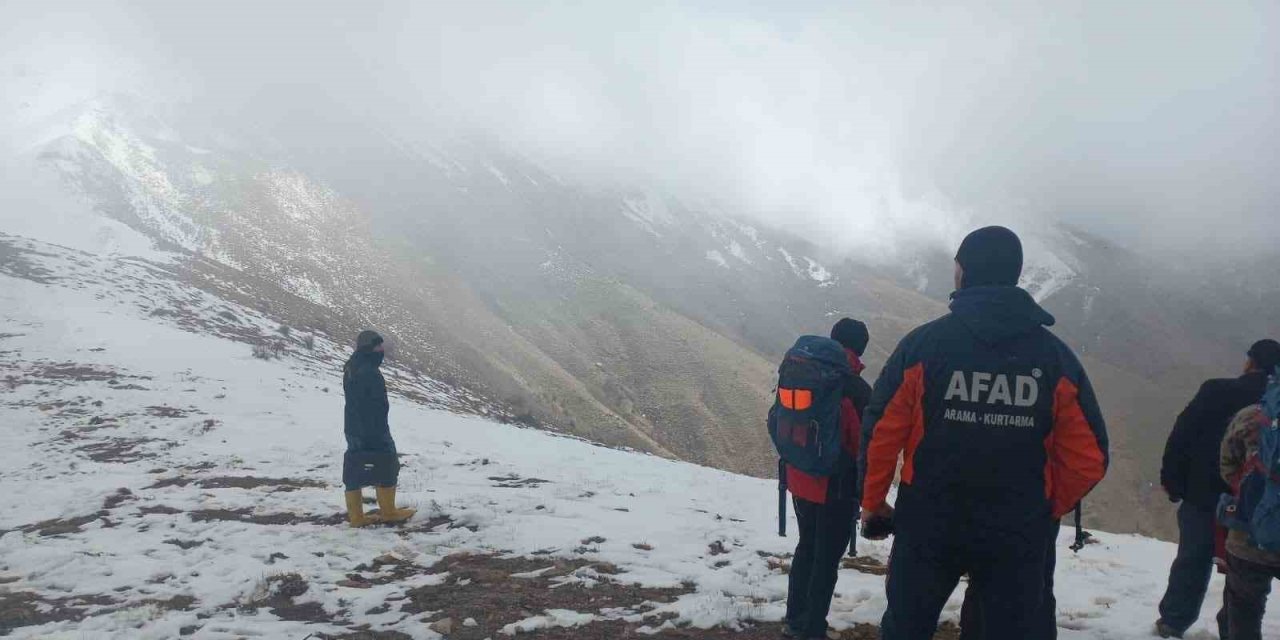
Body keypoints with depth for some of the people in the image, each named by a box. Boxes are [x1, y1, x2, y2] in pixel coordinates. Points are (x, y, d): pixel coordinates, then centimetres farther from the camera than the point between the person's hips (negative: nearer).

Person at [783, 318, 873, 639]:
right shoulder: (856, 390, -19)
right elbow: (864, 445, -15)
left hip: (801, 483, 6)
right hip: (837, 488, -6)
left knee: (806, 549, 20)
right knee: (827, 559, 5)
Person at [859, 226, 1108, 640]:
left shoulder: (923, 344, -10)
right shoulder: (1055, 356, -4)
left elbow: (881, 433, -11)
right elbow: (1088, 457, -3)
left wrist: (873, 501, 4)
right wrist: (1045, 510, 14)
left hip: (928, 524, -1)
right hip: (1018, 534, 2)